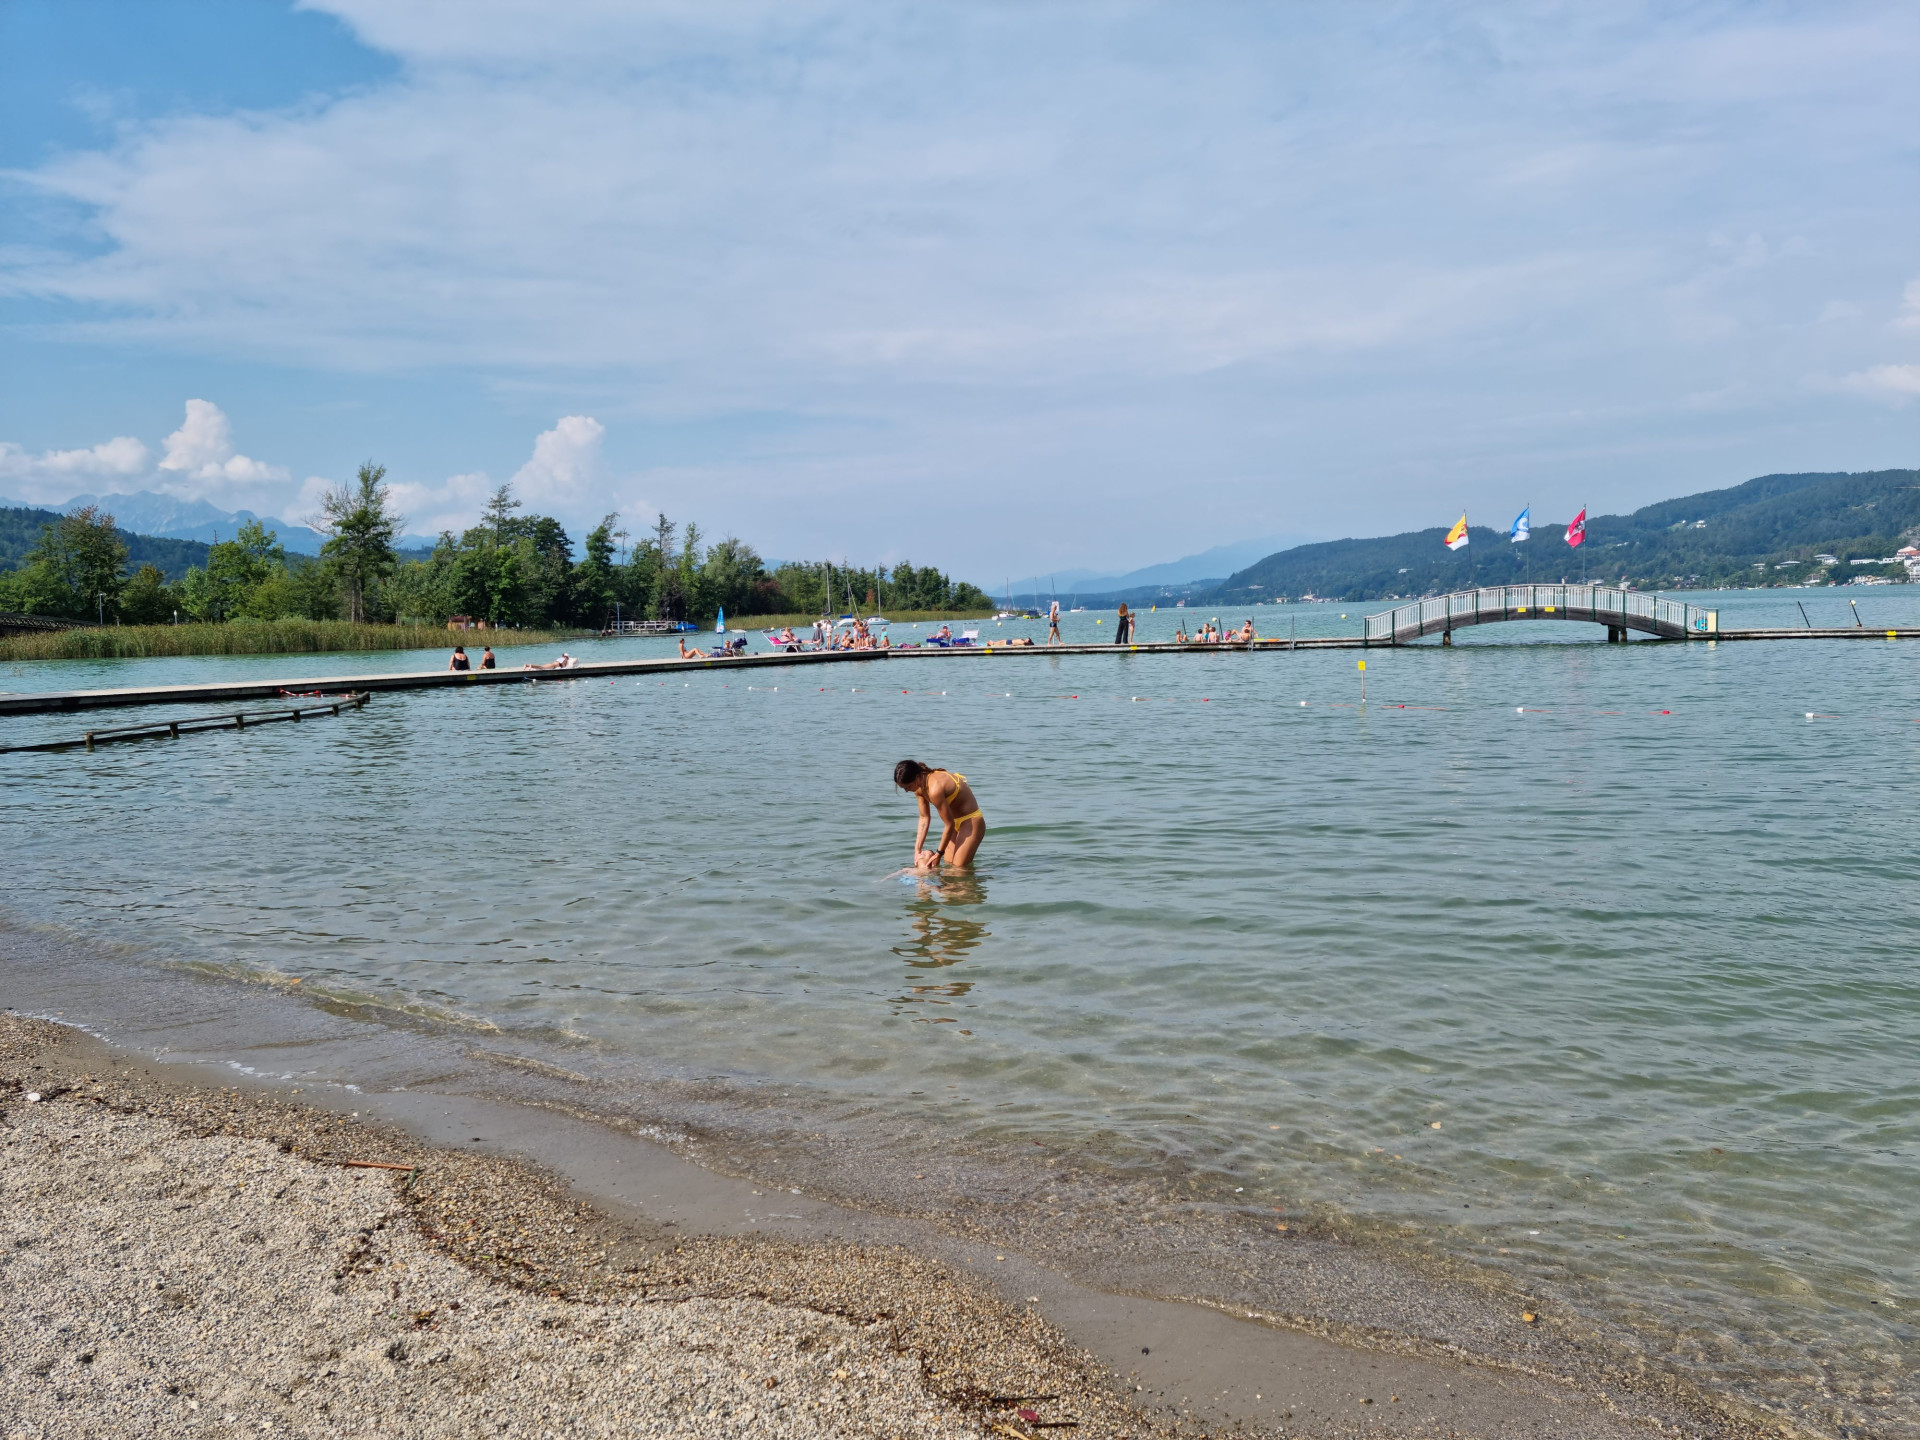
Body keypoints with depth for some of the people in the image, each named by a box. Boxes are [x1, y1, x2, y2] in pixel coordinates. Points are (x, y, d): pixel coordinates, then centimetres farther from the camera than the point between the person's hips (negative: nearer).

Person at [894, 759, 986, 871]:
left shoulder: (934, 789, -32)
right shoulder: (920, 787, -5)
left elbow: (949, 825, -24)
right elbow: (924, 818, 5)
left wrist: (939, 853, -13)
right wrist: (917, 850, 2)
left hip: (971, 822, -9)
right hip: (957, 822, 9)